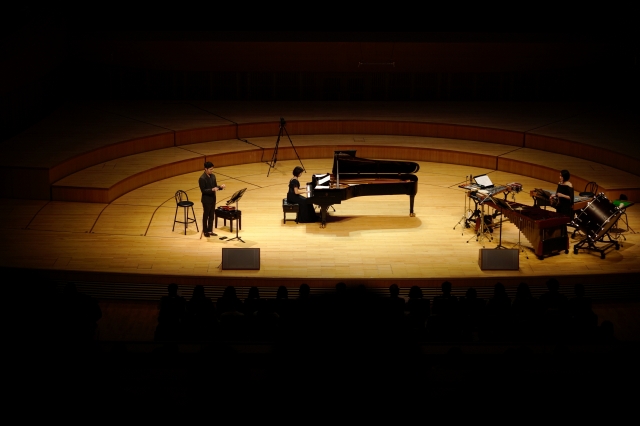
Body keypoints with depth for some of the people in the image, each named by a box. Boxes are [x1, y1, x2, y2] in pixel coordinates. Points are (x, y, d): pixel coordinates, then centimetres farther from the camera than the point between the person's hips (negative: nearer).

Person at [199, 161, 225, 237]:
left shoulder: (213, 176, 4)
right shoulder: (202, 179, -20)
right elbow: (203, 190, -20)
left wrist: (220, 187, -10)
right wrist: (212, 189, -32)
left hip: (213, 199, 7)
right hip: (206, 200, -7)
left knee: (212, 216, 13)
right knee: (206, 216, 5)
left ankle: (210, 231, 23)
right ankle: (205, 231, 17)